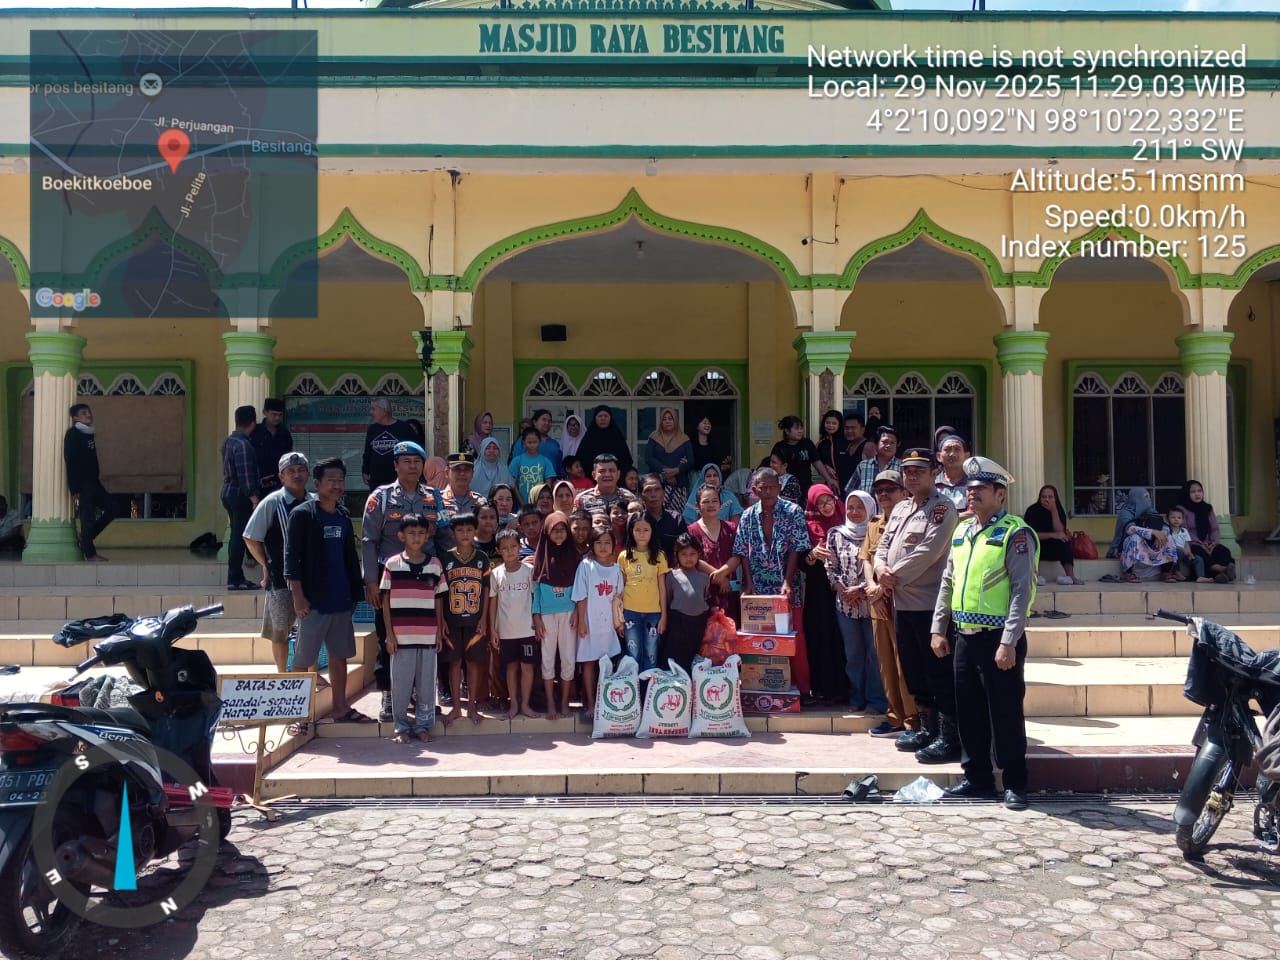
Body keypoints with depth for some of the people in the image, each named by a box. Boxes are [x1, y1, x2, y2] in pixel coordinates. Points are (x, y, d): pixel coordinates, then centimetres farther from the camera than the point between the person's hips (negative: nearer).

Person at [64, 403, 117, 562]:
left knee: (111, 509, 8)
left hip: (93, 481, 8)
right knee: (87, 516, -3)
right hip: (82, 483, -8)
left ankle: (86, 538, 18)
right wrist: (75, 487, -19)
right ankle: (90, 553, 6)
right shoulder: (73, 434, -10)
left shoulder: (89, 434, 15)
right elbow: (70, 461, -15)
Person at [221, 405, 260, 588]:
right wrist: (254, 499, -20)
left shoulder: (228, 441, 12)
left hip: (229, 493, 10)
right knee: (239, 537, -5)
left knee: (236, 536, 14)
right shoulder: (243, 445, -18)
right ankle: (234, 579, -2)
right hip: (241, 496, -10)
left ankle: (236, 577, 20)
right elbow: (246, 477, -22)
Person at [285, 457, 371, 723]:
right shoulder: (302, 514, -6)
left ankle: (341, 708, 21)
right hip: (314, 601, -6)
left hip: (341, 601, 7)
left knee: (340, 656, 12)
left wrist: (354, 592, 14)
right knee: (303, 659, 1)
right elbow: (291, 557, -11)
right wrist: (298, 596, -17)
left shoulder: (343, 517, 14)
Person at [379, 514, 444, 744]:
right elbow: (385, 600, 2)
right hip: (401, 636, -1)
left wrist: (440, 631, 5)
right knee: (400, 683, 5)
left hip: (427, 636, 1)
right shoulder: (392, 564, 1)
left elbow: (438, 600, 9)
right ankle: (402, 727, 17)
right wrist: (389, 633, -2)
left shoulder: (435, 564, 5)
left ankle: (423, 725, 19)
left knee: (426, 682, 7)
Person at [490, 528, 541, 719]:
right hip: (506, 630, 1)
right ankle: (514, 704, 20)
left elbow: (534, 598, 1)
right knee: (511, 667, 10)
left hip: (527, 629, -1)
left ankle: (525, 704, 15)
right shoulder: (496, 573, -1)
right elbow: (493, 602, 3)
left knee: (527, 666, 4)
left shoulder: (529, 570, -4)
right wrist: (492, 630, 1)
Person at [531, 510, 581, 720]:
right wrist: (536, 616, -4)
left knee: (569, 658, 2)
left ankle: (564, 702, 12)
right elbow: (535, 587, 2)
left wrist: (577, 612, -6)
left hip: (568, 613, 1)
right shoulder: (541, 556, 3)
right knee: (548, 658, 2)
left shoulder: (574, 555, 4)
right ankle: (551, 703, 9)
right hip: (547, 614, 0)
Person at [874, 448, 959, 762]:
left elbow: (928, 551, -19)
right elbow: (884, 544, 16)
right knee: (914, 671, 16)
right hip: (903, 603, 9)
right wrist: (881, 568, -5)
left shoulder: (942, 508, -10)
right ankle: (928, 728, 28)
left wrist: (894, 577, -13)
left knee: (940, 674, -4)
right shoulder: (900, 509, 17)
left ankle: (949, 737, 4)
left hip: (930, 603, -9)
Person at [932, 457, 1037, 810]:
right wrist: (938, 629, 13)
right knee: (969, 711, 13)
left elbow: (1022, 590, -14)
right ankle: (977, 778, 25)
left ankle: (1014, 783, 13)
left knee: (1005, 713, 1)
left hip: (998, 638, -7)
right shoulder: (962, 532, 13)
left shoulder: (1015, 533, -9)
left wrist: (1009, 642, -19)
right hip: (963, 636, 7)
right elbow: (947, 584, 18)